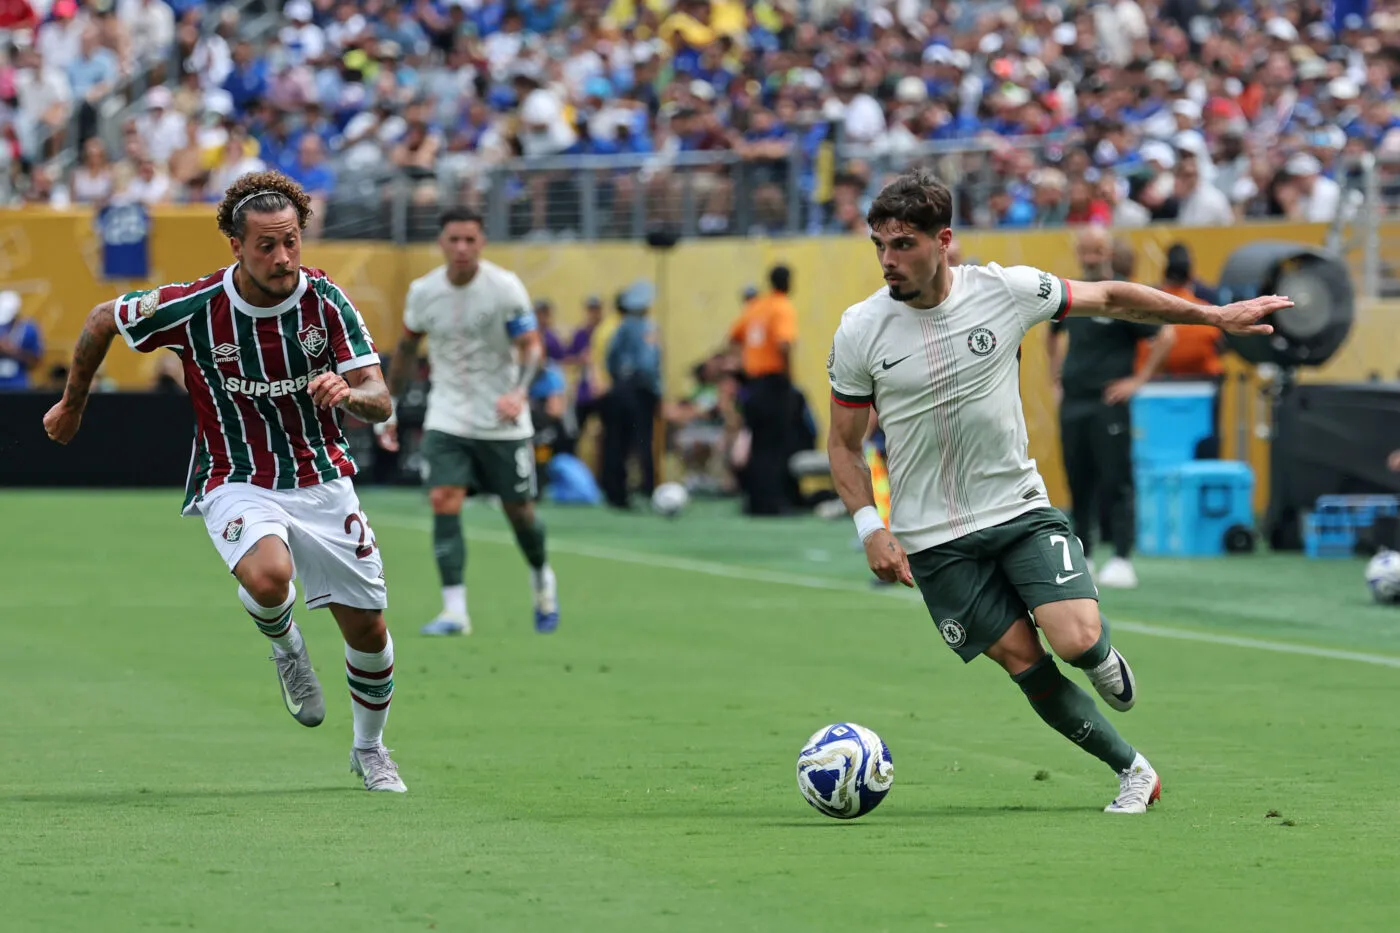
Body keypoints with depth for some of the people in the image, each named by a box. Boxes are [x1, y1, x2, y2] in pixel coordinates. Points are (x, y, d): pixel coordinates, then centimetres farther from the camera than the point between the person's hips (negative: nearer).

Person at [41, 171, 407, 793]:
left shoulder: (325, 301, -12)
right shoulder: (193, 308, -16)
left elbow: (379, 402, -13)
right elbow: (102, 321, 2)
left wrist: (349, 392, -37)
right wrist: (72, 405, 15)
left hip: (322, 480, 3)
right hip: (237, 483, -3)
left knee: (368, 631, 5)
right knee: (268, 575, -35)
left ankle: (369, 749, 35)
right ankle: (284, 646, 3)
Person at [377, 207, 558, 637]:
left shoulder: (505, 288, -13)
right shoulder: (423, 291, -3)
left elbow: (532, 346, -15)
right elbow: (406, 347, 13)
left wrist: (519, 392, -34)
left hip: (502, 422, -2)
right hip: (447, 419, 2)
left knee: (518, 509, 7)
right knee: (444, 502, -16)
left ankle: (542, 580, 38)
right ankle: (455, 610, -16)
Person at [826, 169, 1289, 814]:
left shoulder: (1005, 290, -8)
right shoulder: (860, 331, -9)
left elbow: (1110, 299, 7)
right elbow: (844, 444, 3)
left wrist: (1215, 316, 10)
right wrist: (870, 527, -10)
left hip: (1018, 505, 0)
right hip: (933, 538, 0)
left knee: (1077, 640, -19)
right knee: (1024, 662, -6)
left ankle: (1102, 655, 19)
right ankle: (1132, 772, 12)